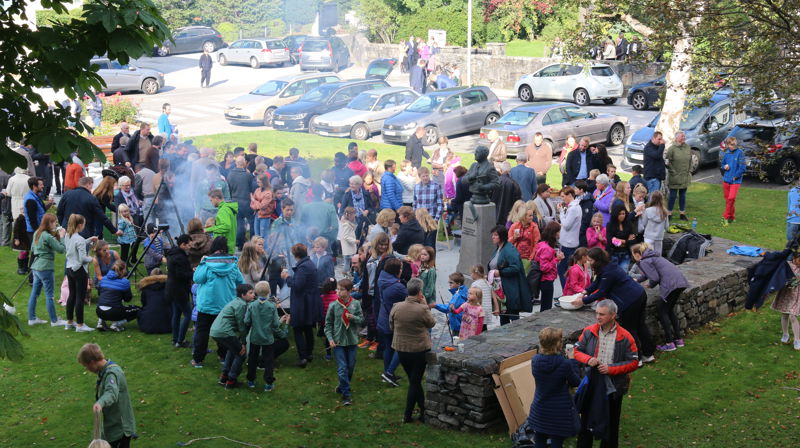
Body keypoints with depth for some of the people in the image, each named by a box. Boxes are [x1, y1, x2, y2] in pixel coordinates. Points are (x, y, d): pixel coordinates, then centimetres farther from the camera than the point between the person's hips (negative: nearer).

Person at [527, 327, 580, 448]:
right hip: (559, 412, -4)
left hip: (539, 410, 4)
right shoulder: (564, 363, -23)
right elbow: (576, 382, -7)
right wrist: (572, 360, 1)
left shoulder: (535, 360, -10)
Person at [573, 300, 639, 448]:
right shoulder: (589, 332, -4)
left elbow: (634, 362, -9)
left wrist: (611, 369, -19)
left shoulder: (625, 337, -13)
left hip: (612, 387, -2)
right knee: (586, 419, 17)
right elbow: (577, 351, 4)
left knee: (610, 424, 14)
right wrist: (588, 359, -17)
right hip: (590, 385, 3)